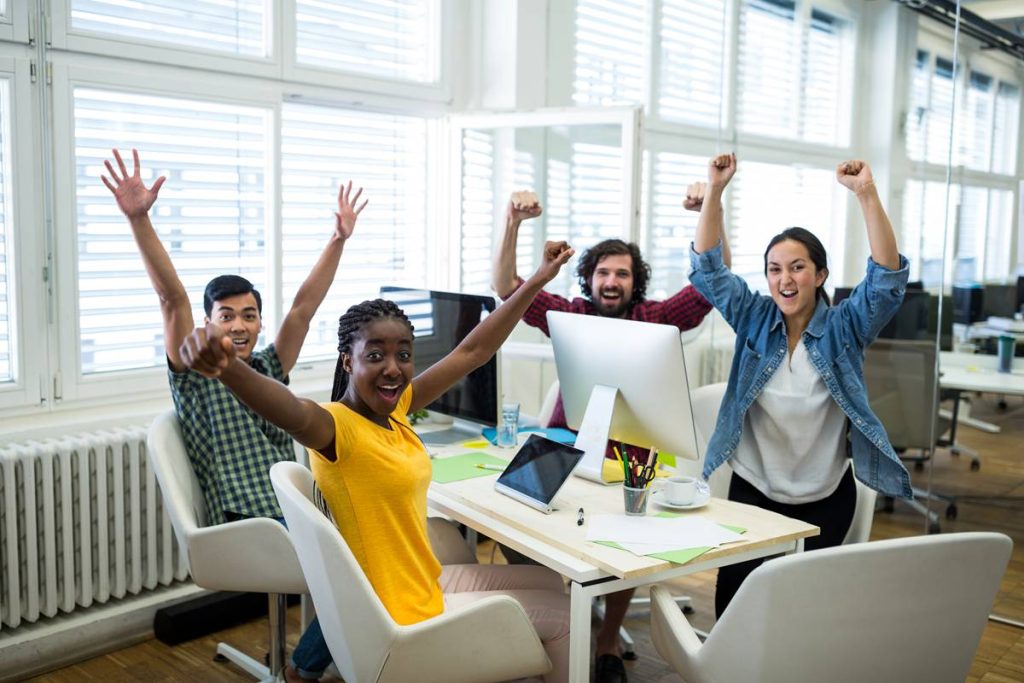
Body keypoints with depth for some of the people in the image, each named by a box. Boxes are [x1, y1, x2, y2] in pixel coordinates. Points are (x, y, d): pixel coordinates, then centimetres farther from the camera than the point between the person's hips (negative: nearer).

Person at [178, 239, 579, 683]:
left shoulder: (394, 409, -2)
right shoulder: (340, 426, -24)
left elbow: (471, 353, 3)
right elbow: (291, 412, -47)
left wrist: (538, 281, 4)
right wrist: (227, 367, -68)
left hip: (425, 586, 8)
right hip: (401, 616, -8)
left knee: (552, 584, 22)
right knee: (562, 615, 7)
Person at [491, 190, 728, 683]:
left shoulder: (655, 320, 0)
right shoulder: (568, 315, 1)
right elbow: (505, 286, -7)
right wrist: (513, 223, -21)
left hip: (630, 459, -1)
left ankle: (608, 641, 6)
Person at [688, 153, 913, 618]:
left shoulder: (844, 328, -4)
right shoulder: (754, 319, 0)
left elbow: (888, 277, -19)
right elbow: (707, 267, -6)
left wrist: (866, 195, -30)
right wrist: (715, 191, -18)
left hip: (825, 497, -1)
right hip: (752, 488, 1)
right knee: (733, 590, -4)